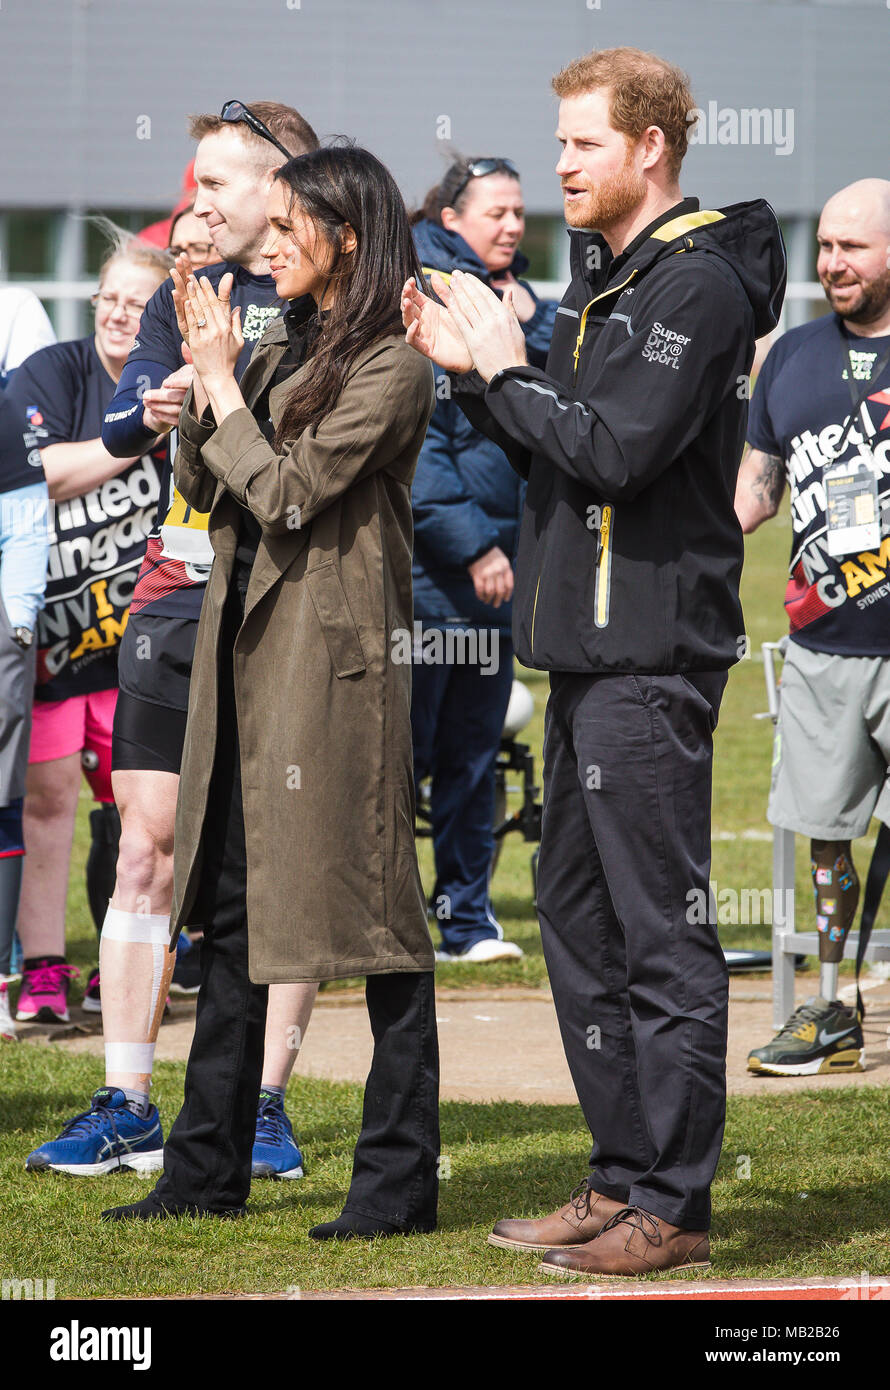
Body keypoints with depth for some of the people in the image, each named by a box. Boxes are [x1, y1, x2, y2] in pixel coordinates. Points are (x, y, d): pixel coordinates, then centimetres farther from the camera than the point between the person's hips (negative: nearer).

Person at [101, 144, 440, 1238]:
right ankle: (209, 1169, 17)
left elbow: (287, 492, -15)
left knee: (369, 903, -4)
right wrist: (204, 377, 3)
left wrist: (222, 383, -6)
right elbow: (198, 488, 15)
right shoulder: (282, 347, 15)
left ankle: (399, 1178, 0)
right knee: (231, 907, 11)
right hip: (246, 644, 9)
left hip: (333, 652, -9)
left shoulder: (389, 365, -9)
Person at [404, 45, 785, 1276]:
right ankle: (623, 1180, 21)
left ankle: (676, 1208, -3)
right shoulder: (606, 277, 18)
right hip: (590, 654, 10)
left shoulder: (695, 285, -12)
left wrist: (508, 369, -10)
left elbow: (614, 449, -22)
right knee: (580, 921, 14)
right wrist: (475, 371, 7)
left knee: (662, 935, -7)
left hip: (652, 659, -10)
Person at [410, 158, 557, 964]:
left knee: (474, 752, 11)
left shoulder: (513, 299, 15)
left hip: (498, 558, 7)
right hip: (425, 563, -7)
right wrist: (472, 544, -17)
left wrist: (531, 319, -6)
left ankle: (468, 917, 17)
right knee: (403, 748, -3)